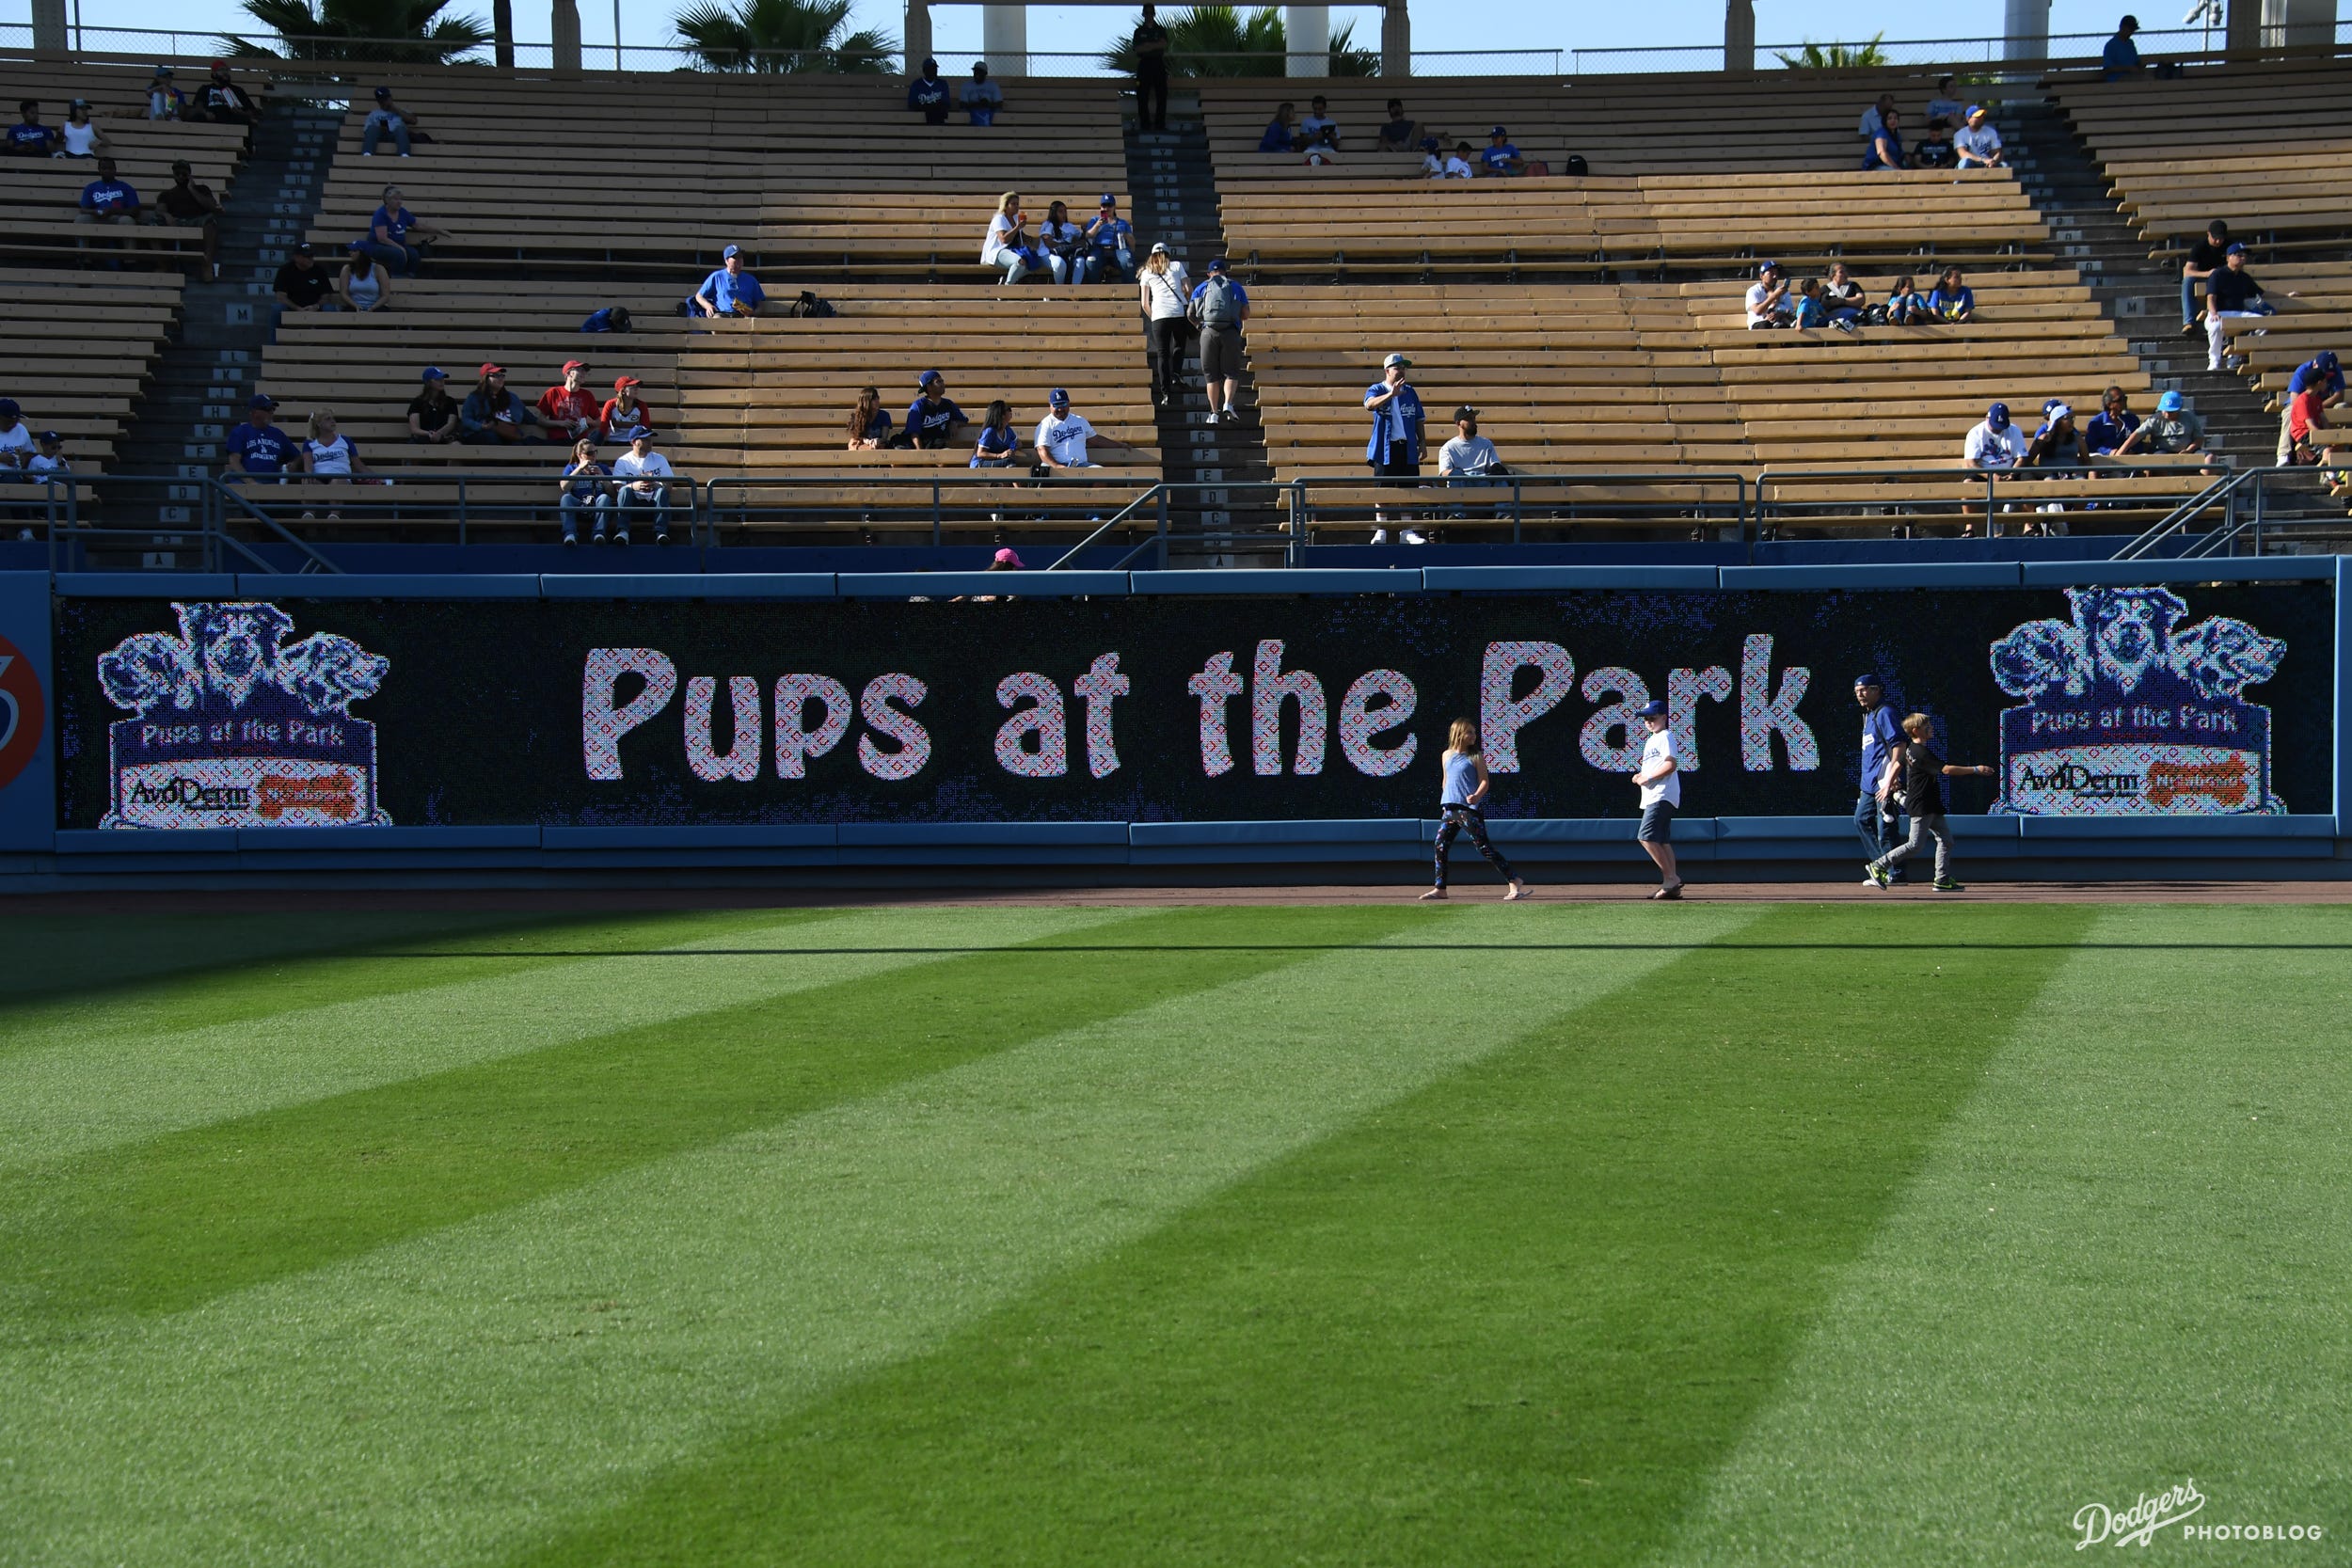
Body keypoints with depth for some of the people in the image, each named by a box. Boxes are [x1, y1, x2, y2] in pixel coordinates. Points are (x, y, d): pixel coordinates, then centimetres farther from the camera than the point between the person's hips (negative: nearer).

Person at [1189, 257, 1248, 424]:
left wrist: (1197, 324, 26)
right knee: (1231, 373, 9)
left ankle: (1214, 413, 1)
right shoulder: (1236, 287, 16)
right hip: (1231, 332, 0)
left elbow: (1190, 313, 7)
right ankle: (1228, 404, -15)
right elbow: (1246, 314, 11)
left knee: (1211, 375, 8)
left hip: (1209, 331, 0)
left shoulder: (1202, 288, 15)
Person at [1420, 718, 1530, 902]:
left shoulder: (1476, 756, -2)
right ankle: (1440, 889, 16)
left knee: (1483, 846, -11)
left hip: (1470, 808, -6)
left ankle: (1515, 882, -11)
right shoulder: (1447, 756, 12)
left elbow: (1485, 781, -6)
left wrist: (1477, 796, -25)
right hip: (1450, 809, 6)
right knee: (1440, 846, 5)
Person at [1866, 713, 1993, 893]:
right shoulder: (1922, 754, -19)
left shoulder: (1910, 749, 9)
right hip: (1922, 806, -10)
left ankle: (1943, 880, 7)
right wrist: (1975, 770, -24)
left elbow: (1897, 764, 21)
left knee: (1946, 840, 7)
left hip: (1931, 807, 10)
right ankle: (1879, 867, -2)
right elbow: (1946, 769, -25)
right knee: (1916, 845, -8)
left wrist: (1888, 786, 33)